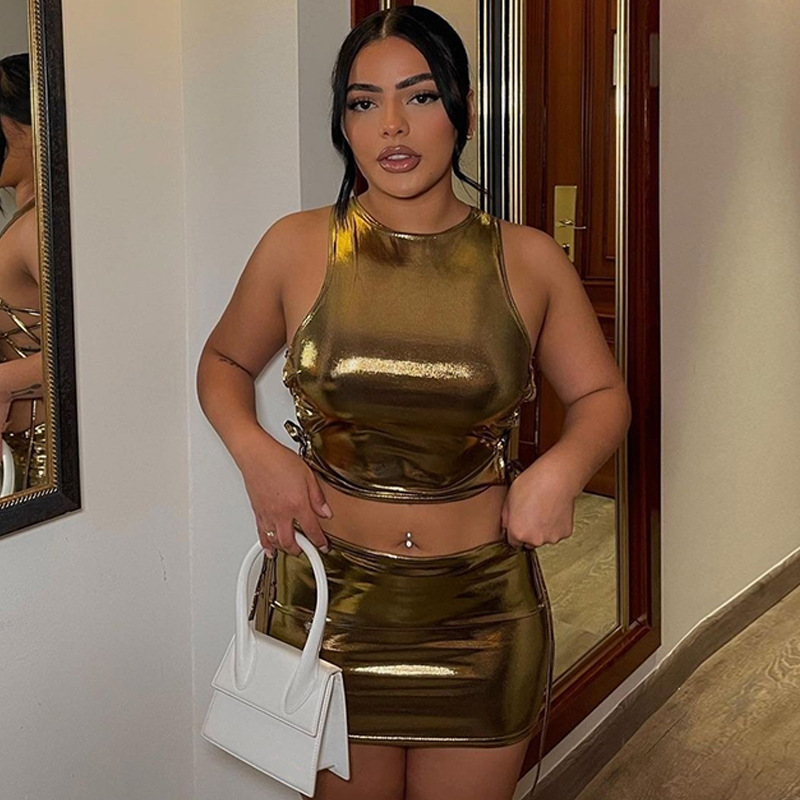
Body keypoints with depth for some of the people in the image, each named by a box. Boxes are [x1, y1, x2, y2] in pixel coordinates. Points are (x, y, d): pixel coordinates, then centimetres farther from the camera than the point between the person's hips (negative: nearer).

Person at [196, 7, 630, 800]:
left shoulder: (529, 260, -3)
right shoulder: (296, 247, -5)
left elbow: (602, 394, 8)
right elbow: (223, 361, 11)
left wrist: (564, 465, -13)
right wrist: (254, 452, -9)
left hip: (482, 614, 1)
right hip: (328, 606, 0)